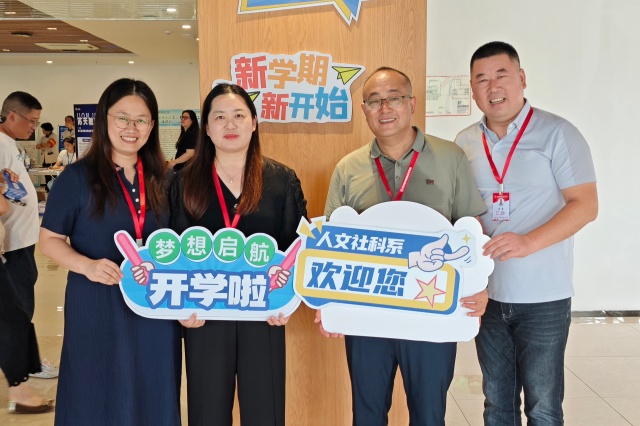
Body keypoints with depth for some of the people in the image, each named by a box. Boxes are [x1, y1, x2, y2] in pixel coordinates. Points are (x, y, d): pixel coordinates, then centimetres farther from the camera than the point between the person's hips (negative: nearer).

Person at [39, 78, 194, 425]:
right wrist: (87, 265, -21)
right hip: (96, 309, -3)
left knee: (152, 397, 16)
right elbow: (49, 239, -4)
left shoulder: (161, 179, 5)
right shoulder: (77, 177, -6)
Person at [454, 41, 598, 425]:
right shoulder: (464, 143, 6)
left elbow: (586, 205, -12)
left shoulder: (557, 133, -7)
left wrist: (528, 241, -26)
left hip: (543, 297, -4)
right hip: (487, 294, 4)